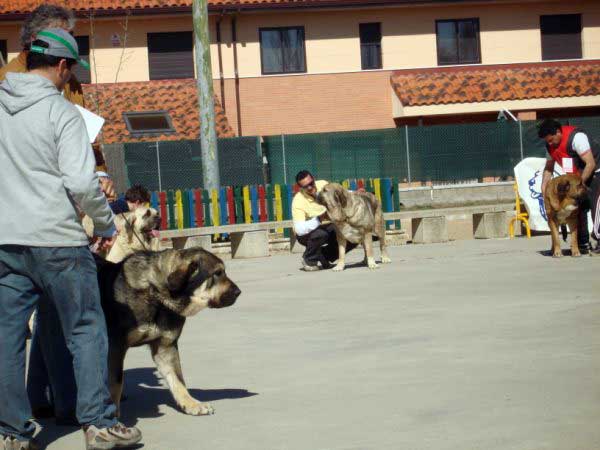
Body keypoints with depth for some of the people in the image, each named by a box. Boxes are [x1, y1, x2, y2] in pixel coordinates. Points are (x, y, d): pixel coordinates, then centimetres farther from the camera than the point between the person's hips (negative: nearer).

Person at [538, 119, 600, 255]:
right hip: (579, 176, 8)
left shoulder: (576, 137, -28)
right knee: (578, 209, 4)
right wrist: (544, 186, -5)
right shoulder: (551, 145, -4)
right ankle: (583, 244, 11)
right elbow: (549, 167, 9)